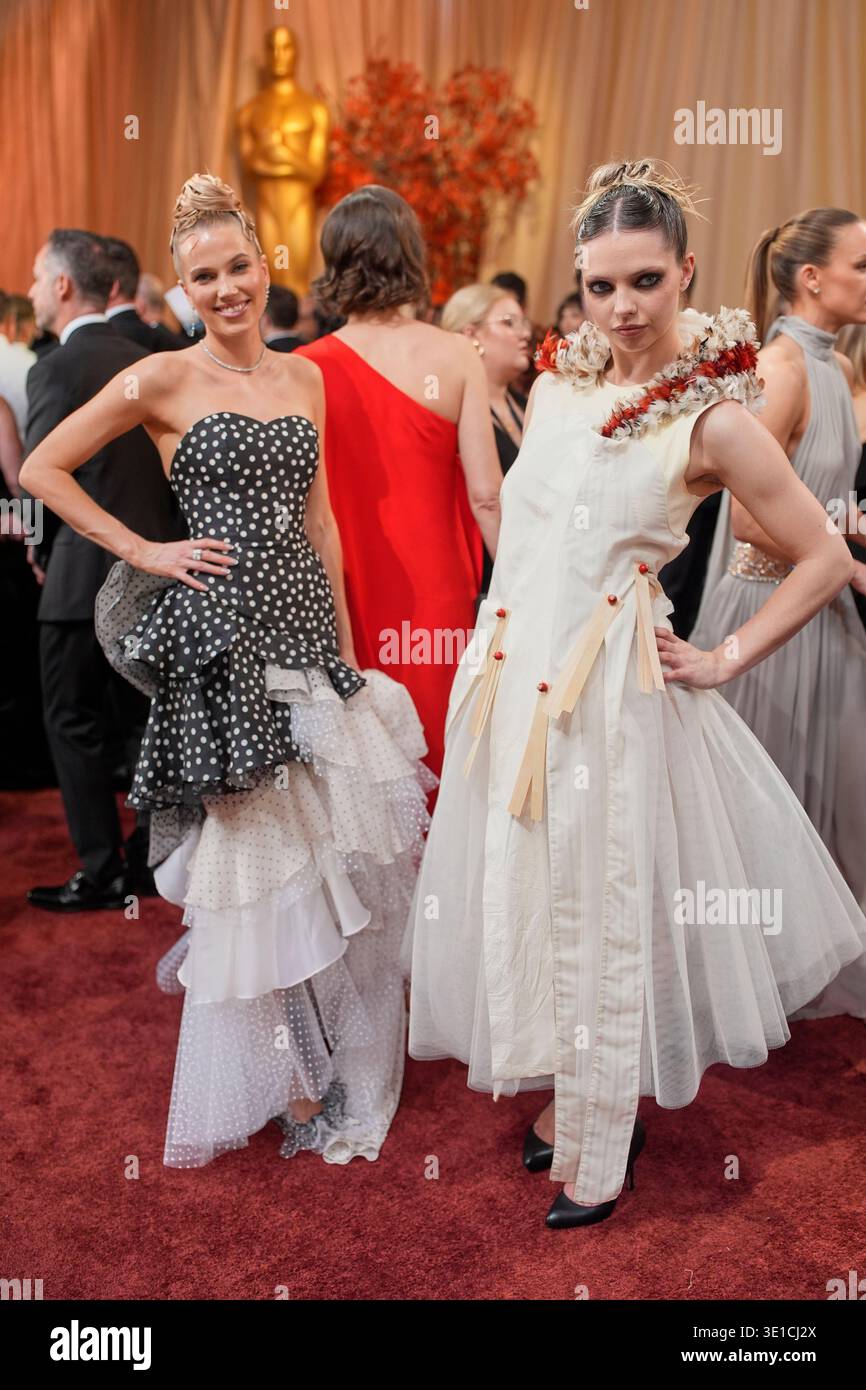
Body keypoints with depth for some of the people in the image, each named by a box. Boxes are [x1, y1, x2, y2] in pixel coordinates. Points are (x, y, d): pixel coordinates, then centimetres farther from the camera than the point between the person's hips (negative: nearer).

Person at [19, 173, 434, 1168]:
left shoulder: (305, 377, 11)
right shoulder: (165, 378, -5)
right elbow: (43, 469, -1)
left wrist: (343, 641, 13)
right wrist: (146, 552, -6)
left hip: (305, 623, 5)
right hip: (223, 633, -5)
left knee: (331, 843, 9)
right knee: (255, 847, 4)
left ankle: (335, 1060, 32)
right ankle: (286, 1077, 24)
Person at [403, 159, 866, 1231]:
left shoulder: (712, 417, -11)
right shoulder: (559, 380, 6)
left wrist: (725, 661, -8)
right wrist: (505, 627, 13)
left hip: (609, 688, -6)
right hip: (512, 666, 6)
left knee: (603, 908, 6)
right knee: (523, 892, 14)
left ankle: (600, 1149, 27)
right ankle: (564, 1100, 36)